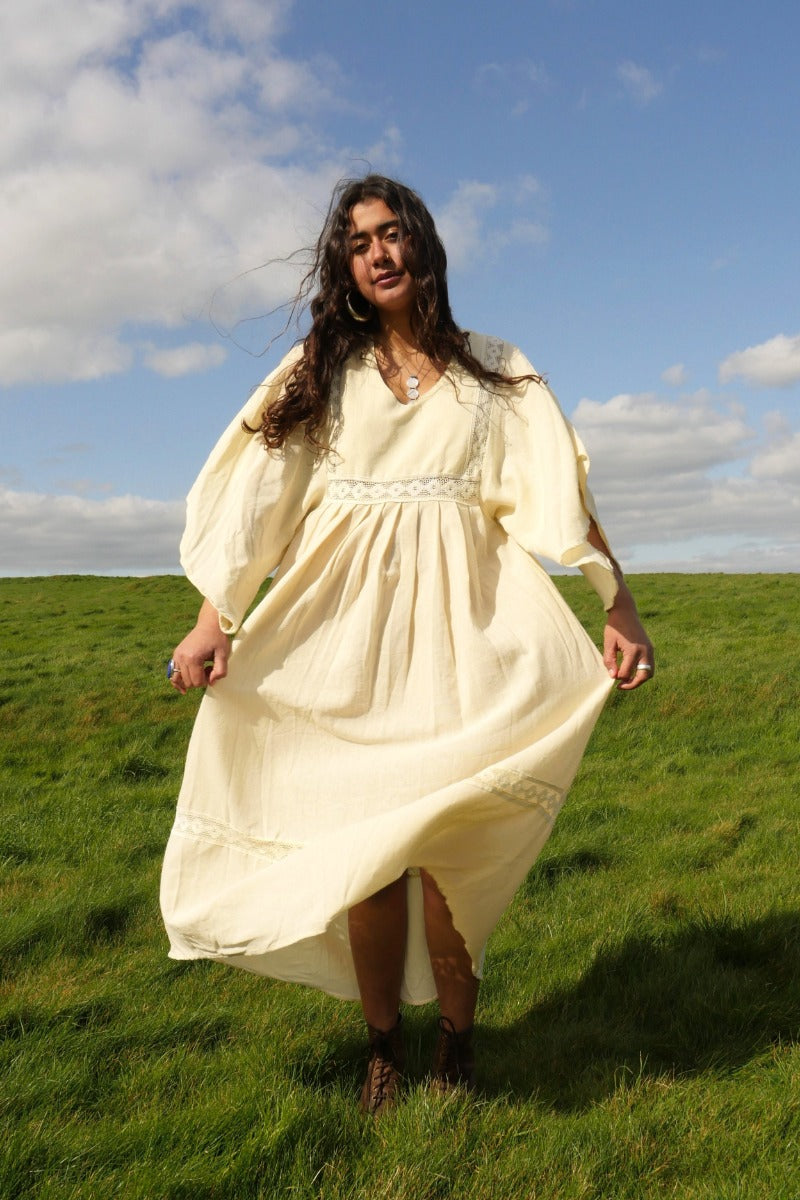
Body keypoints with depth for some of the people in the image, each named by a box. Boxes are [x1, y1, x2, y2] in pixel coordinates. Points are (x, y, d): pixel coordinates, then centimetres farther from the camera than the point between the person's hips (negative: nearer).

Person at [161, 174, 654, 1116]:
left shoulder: (495, 373, 12)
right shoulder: (322, 370, 12)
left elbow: (563, 495, 3)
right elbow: (256, 499, 3)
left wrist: (621, 609, -7)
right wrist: (213, 620, -7)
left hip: (457, 630, 0)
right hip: (348, 632, 1)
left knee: (446, 843, -5)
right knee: (362, 848, -1)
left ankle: (456, 1046, 16)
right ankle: (382, 1048, 19)